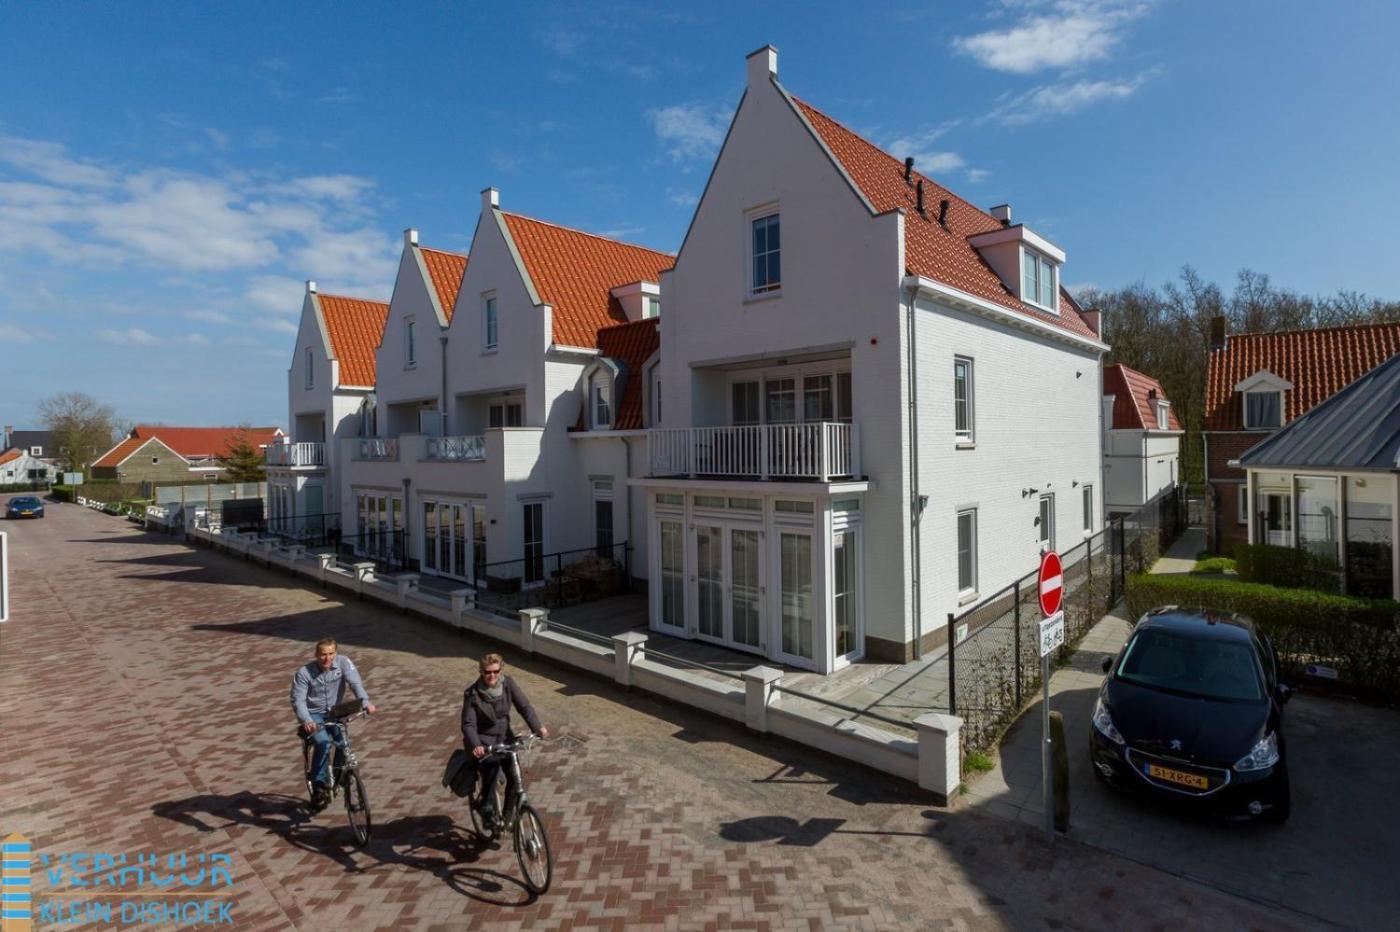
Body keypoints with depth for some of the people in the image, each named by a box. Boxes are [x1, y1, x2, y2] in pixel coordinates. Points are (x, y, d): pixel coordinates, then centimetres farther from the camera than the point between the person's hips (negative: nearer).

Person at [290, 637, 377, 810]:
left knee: (344, 743, -20)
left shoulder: (343, 662, -14)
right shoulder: (304, 672, -16)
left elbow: (355, 682, -24)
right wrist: (306, 721, -34)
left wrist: (366, 702, -41)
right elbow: (298, 700, -17)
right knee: (323, 743, -27)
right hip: (314, 714, -2)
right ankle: (320, 787, -8)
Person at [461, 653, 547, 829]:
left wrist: (538, 727, -27)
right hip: (483, 741, -2)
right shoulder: (472, 694, -17)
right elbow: (468, 724, -18)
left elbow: (524, 706, -13)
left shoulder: (508, 684, -10)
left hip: (505, 737, 3)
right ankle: (488, 812, 9)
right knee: (490, 777, -18)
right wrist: (475, 745, -36)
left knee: (515, 776, -10)